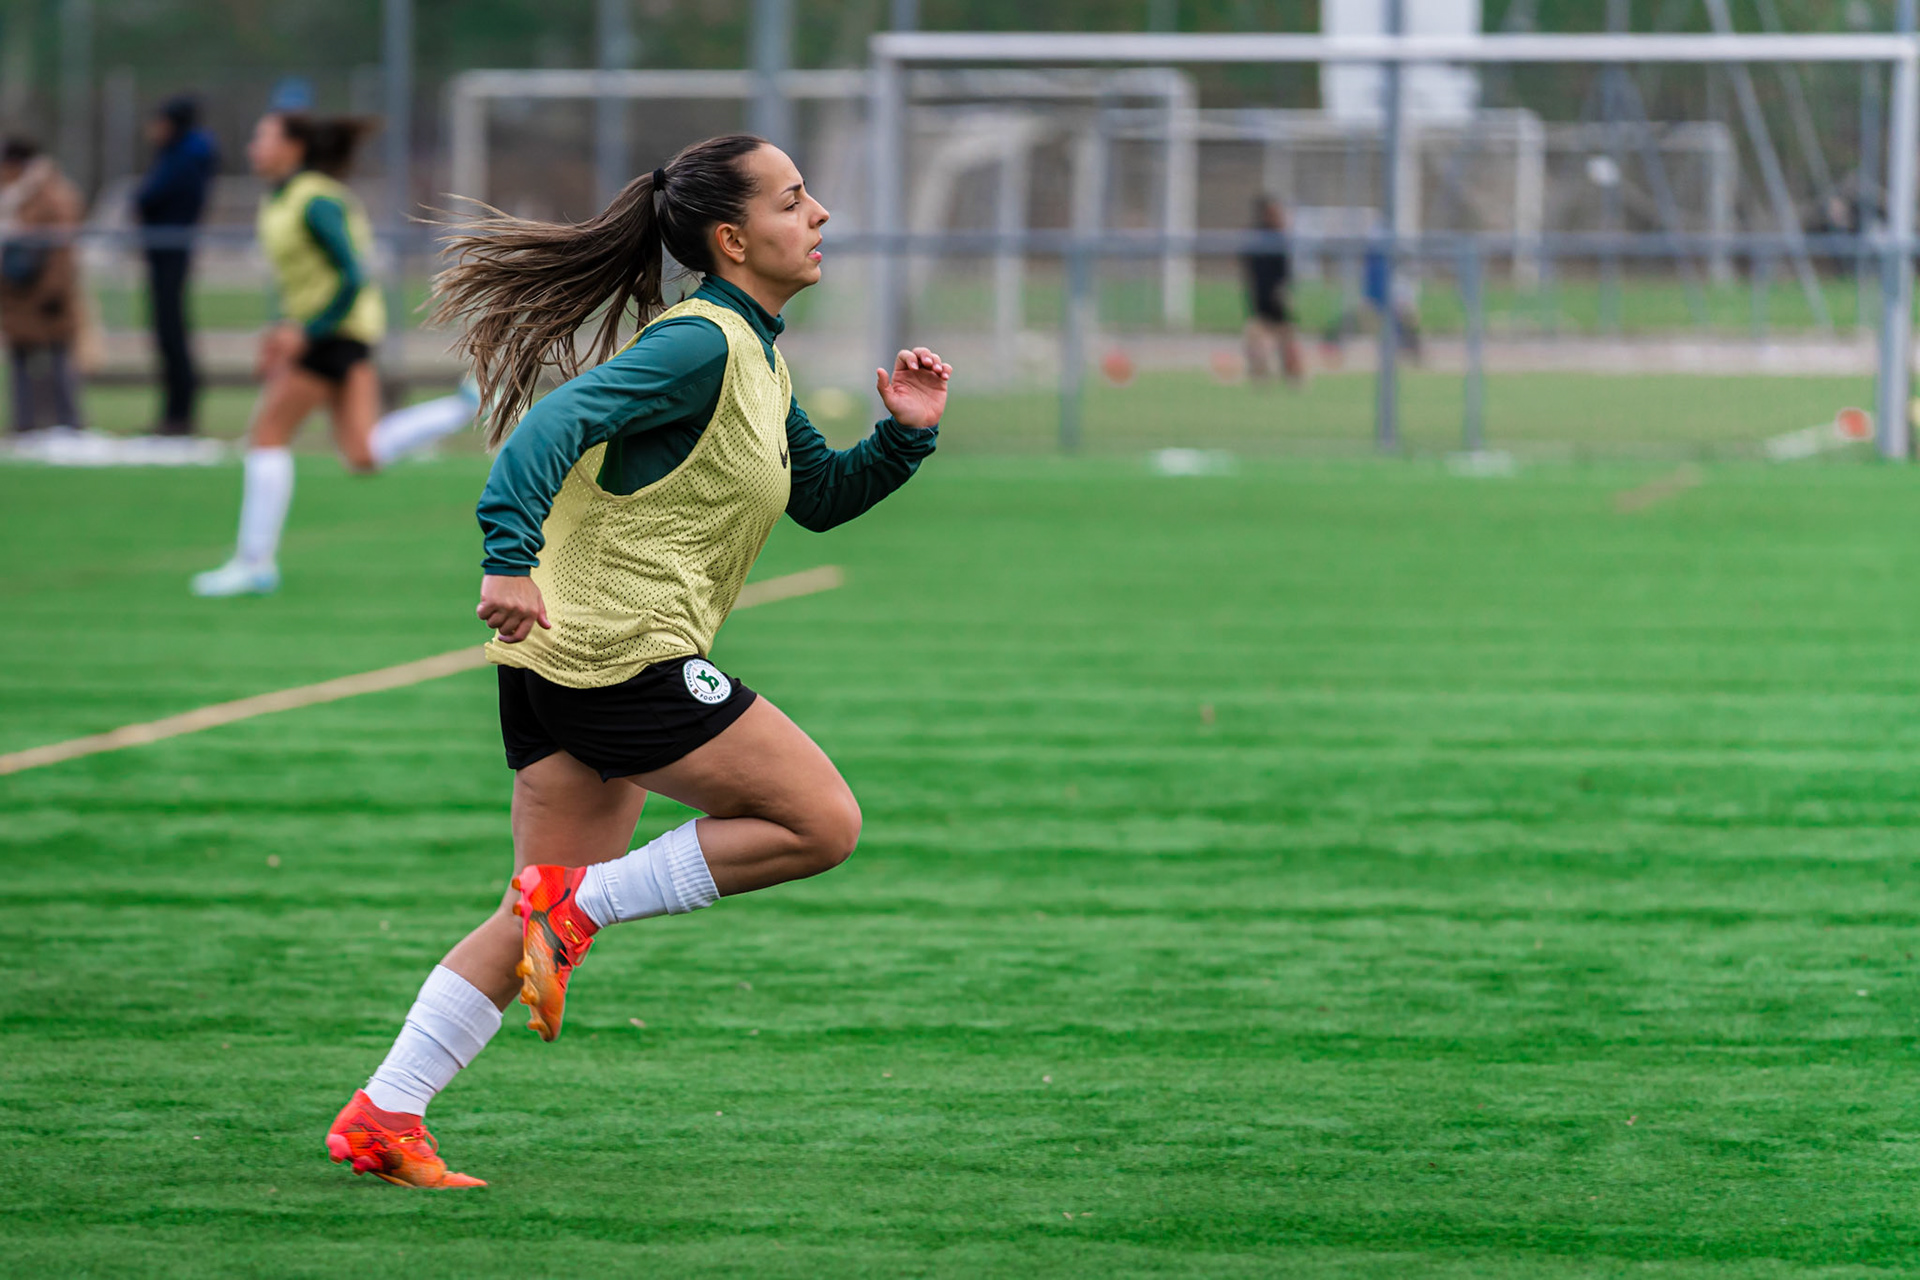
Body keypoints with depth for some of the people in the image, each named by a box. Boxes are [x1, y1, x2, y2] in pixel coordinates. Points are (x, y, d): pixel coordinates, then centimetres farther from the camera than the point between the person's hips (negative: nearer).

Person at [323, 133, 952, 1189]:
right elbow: (556, 426, -26)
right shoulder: (701, 346, -13)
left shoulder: (752, 357, 19)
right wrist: (512, 557, -39)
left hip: (561, 662, 10)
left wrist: (904, 435, 9)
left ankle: (382, 1116, 7)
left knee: (546, 915, 11)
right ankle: (578, 902, -5)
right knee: (823, 823, -3)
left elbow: (821, 497, 26)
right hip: (627, 655, -10)